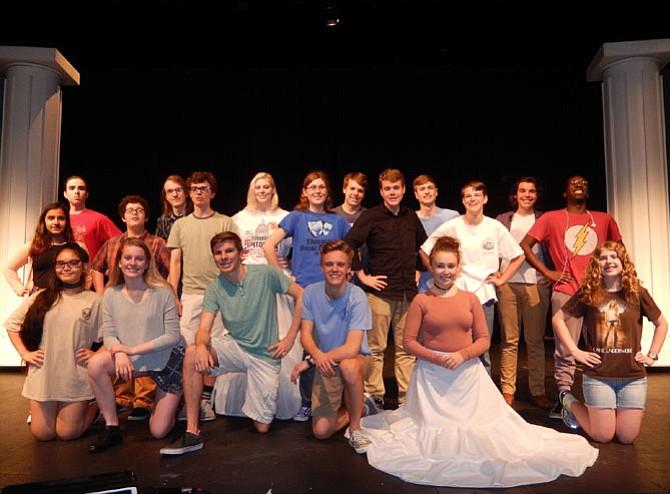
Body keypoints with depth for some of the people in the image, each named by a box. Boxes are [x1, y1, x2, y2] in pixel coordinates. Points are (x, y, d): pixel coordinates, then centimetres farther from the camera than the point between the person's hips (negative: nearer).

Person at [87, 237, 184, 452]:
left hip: (168, 360, -3)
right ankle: (112, 428, -9)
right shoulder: (111, 294, -5)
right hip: (134, 360, 3)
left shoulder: (162, 292, -16)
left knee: (159, 431, -2)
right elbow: (109, 334, -6)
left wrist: (133, 349, -22)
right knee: (95, 365, -27)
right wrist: (120, 353, -29)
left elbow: (173, 336, -16)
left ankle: (171, 403, 35)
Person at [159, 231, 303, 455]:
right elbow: (204, 329, -13)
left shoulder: (266, 274, -12)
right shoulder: (215, 288, -4)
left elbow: (301, 296, -7)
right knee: (192, 353, -28)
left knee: (262, 427, -2)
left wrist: (290, 338, -10)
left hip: (265, 355, -2)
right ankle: (192, 432, -21)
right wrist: (201, 345, -38)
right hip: (234, 345, 2)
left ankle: (264, 399, 34)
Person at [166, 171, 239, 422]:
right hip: (189, 294, 2)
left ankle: (206, 400, 12)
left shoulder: (226, 223, 6)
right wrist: (173, 296, 3)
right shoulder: (180, 225, 13)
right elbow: (175, 264, 11)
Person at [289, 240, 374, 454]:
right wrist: (317, 354, -30)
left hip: (356, 359, -3)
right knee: (321, 431, -8)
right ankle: (357, 408, 24)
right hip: (325, 364, 3)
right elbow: (305, 335, -7)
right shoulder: (311, 293, -10)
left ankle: (355, 427, -14)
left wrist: (309, 361, -26)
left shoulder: (357, 297, -22)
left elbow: (352, 348, -28)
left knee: (348, 366, -40)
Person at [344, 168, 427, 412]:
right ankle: (374, 397, 13)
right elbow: (348, 245, -10)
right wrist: (362, 275, -11)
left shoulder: (411, 217, 12)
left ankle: (406, 398, 21)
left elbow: (424, 246, 27)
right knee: (375, 348, 2)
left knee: (406, 348, 10)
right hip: (380, 291, -4)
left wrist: (418, 270, 16)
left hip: (408, 292, 5)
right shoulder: (371, 216, -3)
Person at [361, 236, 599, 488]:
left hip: (467, 371, 2)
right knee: (434, 425, -3)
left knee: (478, 423, 2)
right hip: (431, 373, -2)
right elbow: (409, 341, -6)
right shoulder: (421, 300, -5)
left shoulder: (470, 299, 3)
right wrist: (438, 359, -17)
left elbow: (484, 340, 3)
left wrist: (462, 355, -15)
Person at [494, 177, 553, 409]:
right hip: (508, 284, 0)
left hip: (536, 284, 0)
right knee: (509, 340, 1)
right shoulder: (502, 220, 12)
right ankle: (507, 390, 6)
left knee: (536, 340, 2)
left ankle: (538, 391, 9)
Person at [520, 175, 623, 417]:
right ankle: (563, 399, 10)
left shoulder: (604, 220, 13)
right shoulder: (551, 218, 5)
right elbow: (524, 245, 2)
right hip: (565, 292, -2)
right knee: (565, 350, -2)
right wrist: (547, 272, -3)